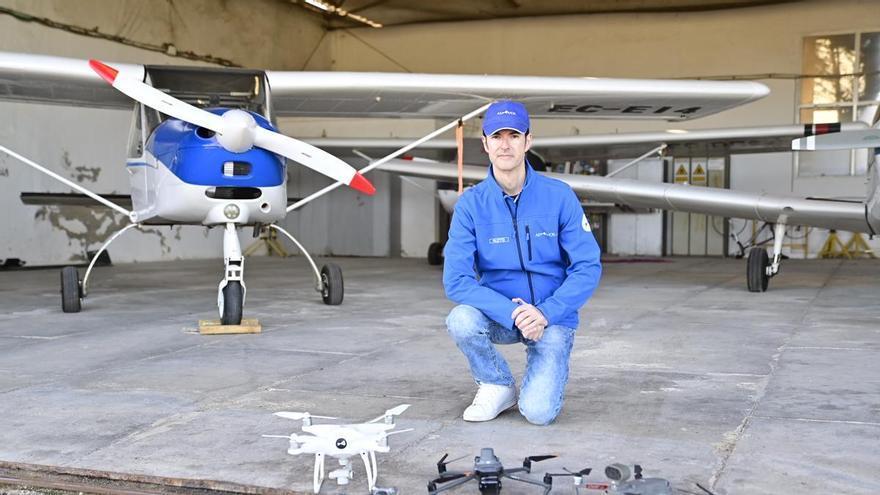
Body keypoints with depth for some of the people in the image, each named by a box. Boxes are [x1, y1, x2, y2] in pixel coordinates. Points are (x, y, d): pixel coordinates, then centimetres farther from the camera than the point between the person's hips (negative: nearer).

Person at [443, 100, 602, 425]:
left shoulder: (559, 196, -9)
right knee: (461, 321, -32)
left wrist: (545, 313, -22)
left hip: (552, 317, -1)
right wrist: (512, 312, -28)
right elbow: (455, 280, -16)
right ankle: (498, 386, -2)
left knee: (539, 412, -20)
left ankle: (544, 373, 17)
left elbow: (588, 268, -9)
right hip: (499, 314, 2)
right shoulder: (472, 203, -9)